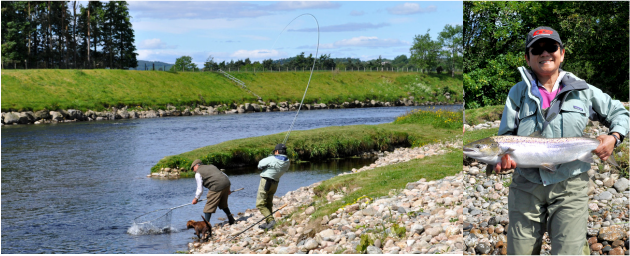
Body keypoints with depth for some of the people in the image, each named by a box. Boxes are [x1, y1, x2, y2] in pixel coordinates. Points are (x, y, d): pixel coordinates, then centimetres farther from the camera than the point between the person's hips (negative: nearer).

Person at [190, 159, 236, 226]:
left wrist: (196, 198, 18)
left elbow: (200, 189, 3)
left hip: (217, 188, -8)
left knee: (209, 207, 1)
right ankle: (231, 220, 27)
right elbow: (224, 175, 27)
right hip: (226, 184, 8)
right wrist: (227, 189, 31)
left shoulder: (198, 173, 7)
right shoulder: (211, 166, 29)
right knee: (223, 204, 26)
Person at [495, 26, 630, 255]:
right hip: (526, 186, 1)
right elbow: (506, 136, 1)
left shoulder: (583, 91, 5)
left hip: (570, 187, -1)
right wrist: (504, 157, -20)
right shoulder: (518, 93, 5)